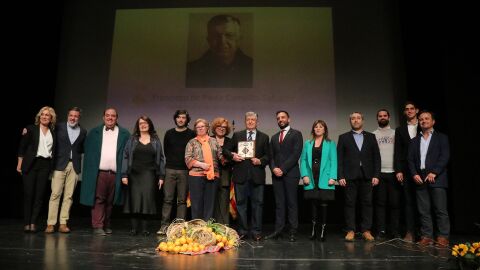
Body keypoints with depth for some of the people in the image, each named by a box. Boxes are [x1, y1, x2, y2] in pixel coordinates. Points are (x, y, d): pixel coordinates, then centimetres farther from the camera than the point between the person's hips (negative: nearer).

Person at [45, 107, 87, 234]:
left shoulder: (83, 131, 10)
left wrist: (76, 153, -1)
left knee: (69, 196, 2)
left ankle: (63, 223, 8)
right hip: (60, 165, -2)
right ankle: (51, 223, 2)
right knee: (55, 194, -3)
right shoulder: (59, 127, 4)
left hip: (74, 166, 2)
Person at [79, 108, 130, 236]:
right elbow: (87, 151, 12)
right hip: (99, 172, 0)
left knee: (110, 201, 9)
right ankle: (98, 226, 3)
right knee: (98, 200, -2)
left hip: (115, 174, 0)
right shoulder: (94, 132, 11)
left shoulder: (124, 134, 8)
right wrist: (89, 170, 3)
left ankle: (107, 225, 21)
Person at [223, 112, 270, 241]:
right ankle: (242, 231, 15)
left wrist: (260, 161, -11)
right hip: (240, 175, 0)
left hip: (257, 175, 0)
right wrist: (232, 156, -10)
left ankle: (256, 232, 13)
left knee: (257, 203, 3)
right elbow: (227, 150, 10)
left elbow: (268, 155, 8)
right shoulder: (237, 135, 10)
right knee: (241, 203, 5)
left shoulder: (264, 137, 10)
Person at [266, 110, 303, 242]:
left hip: (290, 173, -4)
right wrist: (274, 168, -5)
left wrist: (283, 169, -13)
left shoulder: (296, 134, 3)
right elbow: (271, 156, 15)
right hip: (276, 174, 5)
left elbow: (296, 154, -8)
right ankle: (278, 230, 8)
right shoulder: (274, 137, 20)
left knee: (292, 203, -1)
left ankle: (293, 232, 3)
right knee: (279, 203, 5)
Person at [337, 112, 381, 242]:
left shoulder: (371, 137, 12)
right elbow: (339, 158, 2)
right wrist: (340, 176, -6)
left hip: (367, 176, 1)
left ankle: (366, 230, 11)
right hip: (350, 176, -1)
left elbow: (376, 157, 8)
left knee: (367, 203, 3)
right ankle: (350, 230, 7)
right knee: (350, 204, 1)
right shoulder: (343, 137, 7)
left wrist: (376, 175, -1)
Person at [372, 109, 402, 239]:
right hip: (378, 173, 0)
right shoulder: (372, 135, 9)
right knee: (380, 203, 2)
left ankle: (395, 232, 10)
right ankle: (381, 231, 7)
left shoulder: (395, 133, 10)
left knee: (395, 203, 2)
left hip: (393, 173, 0)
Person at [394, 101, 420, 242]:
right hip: (407, 170, 1)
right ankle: (410, 233, 3)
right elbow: (397, 152, 7)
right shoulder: (400, 130, 13)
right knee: (409, 201, 1)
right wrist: (398, 170, -2)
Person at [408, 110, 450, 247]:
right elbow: (410, 160, 12)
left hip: (436, 178, -3)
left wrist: (434, 172, -13)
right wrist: (414, 174, -4)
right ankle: (427, 236, 8)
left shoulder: (441, 138, 9)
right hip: (420, 179, 3)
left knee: (440, 209, -4)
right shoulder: (414, 141, 19)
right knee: (423, 210, 3)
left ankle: (443, 237, 2)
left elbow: (445, 157, -3)